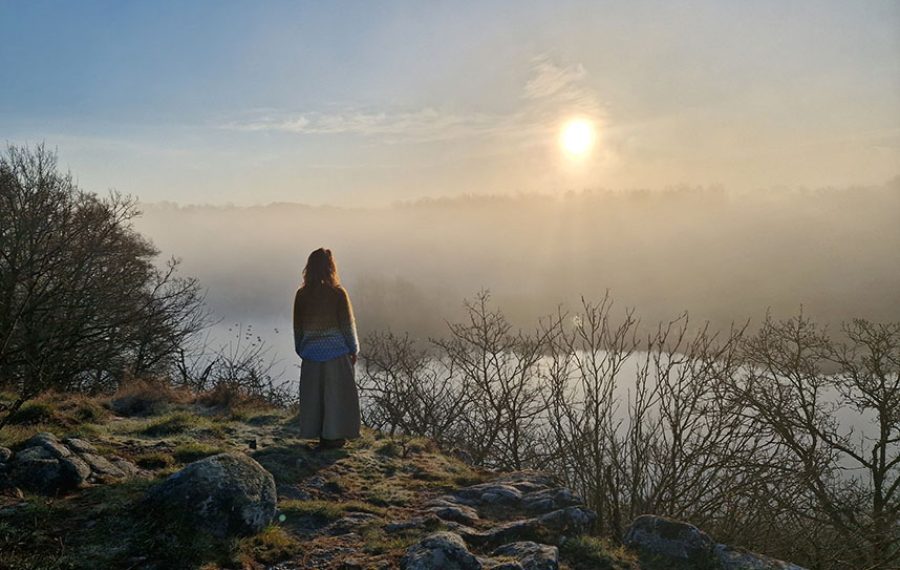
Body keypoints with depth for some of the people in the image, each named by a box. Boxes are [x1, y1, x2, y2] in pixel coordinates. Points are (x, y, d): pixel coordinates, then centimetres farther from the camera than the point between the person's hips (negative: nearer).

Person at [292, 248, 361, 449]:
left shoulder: (302, 294, -1)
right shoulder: (337, 293, -11)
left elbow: (297, 325, 5)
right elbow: (347, 324, -7)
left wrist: (301, 349, 18)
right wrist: (354, 350, 5)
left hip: (311, 352, 3)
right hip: (336, 351, -3)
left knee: (314, 393, 10)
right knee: (336, 393, 6)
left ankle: (317, 433, 16)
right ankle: (333, 435, 9)